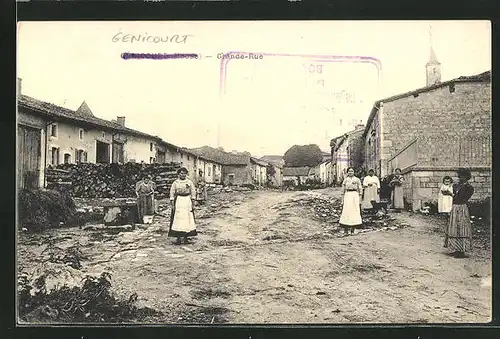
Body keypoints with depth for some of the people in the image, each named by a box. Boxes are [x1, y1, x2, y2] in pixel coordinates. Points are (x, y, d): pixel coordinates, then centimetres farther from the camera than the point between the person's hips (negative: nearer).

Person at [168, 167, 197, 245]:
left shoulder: (189, 182, 7)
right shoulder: (175, 182, 4)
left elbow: (193, 192, 6)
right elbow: (172, 192, 2)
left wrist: (193, 201, -2)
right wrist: (172, 203, -5)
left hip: (187, 200, 1)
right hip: (178, 201, -1)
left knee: (187, 218, 1)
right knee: (178, 218, -4)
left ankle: (186, 238, 9)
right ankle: (178, 238, 0)